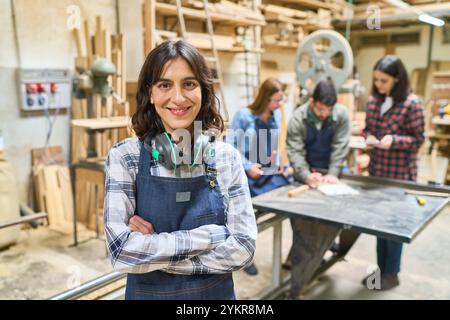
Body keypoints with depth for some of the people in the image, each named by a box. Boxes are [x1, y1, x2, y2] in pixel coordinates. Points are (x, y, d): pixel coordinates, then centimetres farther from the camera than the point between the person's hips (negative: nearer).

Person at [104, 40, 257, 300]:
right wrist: (212, 236, -21)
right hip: (148, 293, -1)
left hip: (216, 292, 1)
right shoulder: (124, 157, -13)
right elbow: (122, 251, -21)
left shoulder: (227, 157, -9)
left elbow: (243, 248, -13)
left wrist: (152, 250, -18)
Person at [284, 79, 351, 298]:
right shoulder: (298, 118, -17)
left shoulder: (342, 115, -14)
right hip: (305, 172, 0)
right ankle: (299, 258, 13)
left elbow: (340, 148, -14)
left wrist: (333, 174, -25)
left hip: (329, 172, 1)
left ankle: (314, 257, 10)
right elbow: (294, 151, -20)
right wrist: (307, 175, -33)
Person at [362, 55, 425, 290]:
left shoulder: (412, 103, -14)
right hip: (377, 170, 6)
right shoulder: (373, 101, 3)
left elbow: (418, 139, -10)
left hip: (400, 173, -6)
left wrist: (394, 140, -26)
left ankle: (391, 273, 22)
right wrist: (369, 138, -9)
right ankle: (381, 268, 29)